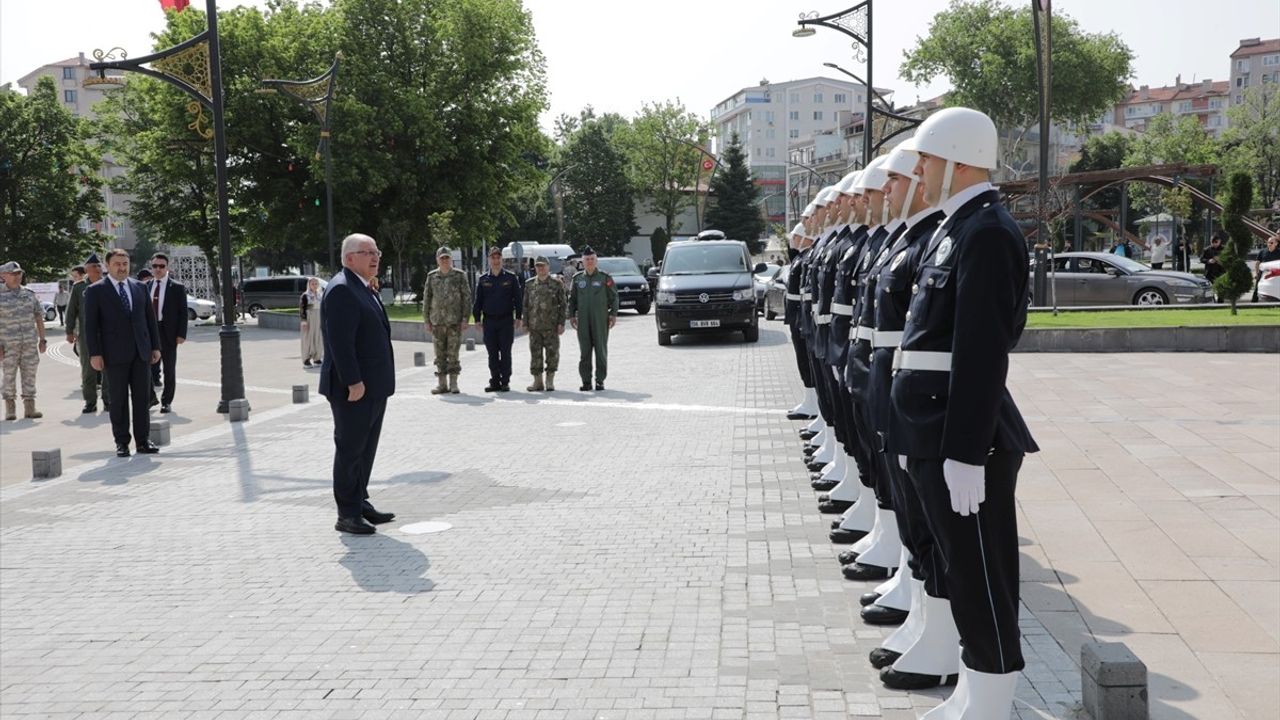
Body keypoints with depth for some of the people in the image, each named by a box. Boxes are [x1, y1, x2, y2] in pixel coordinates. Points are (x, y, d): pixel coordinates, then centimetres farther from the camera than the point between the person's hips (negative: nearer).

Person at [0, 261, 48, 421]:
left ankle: (29, 407, 11)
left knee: (29, 374, 5)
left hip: (30, 343, 3)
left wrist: (42, 339, 9)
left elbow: (39, 317, 13)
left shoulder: (30, 294, 9)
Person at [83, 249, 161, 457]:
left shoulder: (140, 287, 11)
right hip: (115, 354, -3)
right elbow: (90, 325, -3)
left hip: (141, 352, 3)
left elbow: (150, 318, 13)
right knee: (119, 400, 2)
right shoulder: (95, 291, 0)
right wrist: (94, 353, -10)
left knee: (142, 398, 4)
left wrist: (155, 346, 8)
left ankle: (143, 441, 9)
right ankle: (121, 442, 8)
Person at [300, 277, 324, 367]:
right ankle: (306, 360, -2)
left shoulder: (319, 295, 12)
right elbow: (302, 309, -10)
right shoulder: (305, 296, -6)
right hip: (309, 319, -6)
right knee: (308, 339, -5)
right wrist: (304, 321, -17)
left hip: (318, 320, 6)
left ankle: (317, 358, 15)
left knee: (318, 339, 7)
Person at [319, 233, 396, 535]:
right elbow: (340, 342, -22)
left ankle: (360, 502, 25)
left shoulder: (364, 289, 17)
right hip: (354, 388, -10)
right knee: (350, 450, -2)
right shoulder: (341, 290, -16)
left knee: (365, 449, 16)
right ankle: (347, 515, 4)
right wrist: (354, 382, -24)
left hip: (373, 387, 10)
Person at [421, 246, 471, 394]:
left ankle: (453, 383, 5)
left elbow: (467, 298, 0)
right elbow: (426, 299, 10)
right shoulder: (431, 276, 8)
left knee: (453, 354, -2)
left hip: (455, 321, -2)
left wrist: (465, 319, -7)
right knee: (440, 354, 5)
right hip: (437, 322, 2)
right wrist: (427, 320, 6)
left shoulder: (460, 275, 2)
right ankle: (441, 384, 12)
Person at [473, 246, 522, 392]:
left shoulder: (511, 277, 3)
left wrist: (518, 317, -1)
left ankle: (505, 382, 5)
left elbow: (518, 298, 4)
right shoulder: (483, 280, 8)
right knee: (492, 353, 4)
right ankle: (495, 381, 10)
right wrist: (477, 319, 4)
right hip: (489, 321, 2)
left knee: (505, 352, -1)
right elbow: (477, 300, 11)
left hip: (506, 320, -2)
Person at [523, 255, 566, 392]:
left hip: (551, 326, -2)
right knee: (535, 354, 4)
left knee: (552, 353, -1)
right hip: (534, 326, 2)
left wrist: (561, 323, -6)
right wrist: (525, 323, 4)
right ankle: (538, 382, 11)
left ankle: (550, 381, 8)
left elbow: (562, 305, 1)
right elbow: (526, 305, 11)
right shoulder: (529, 285, 9)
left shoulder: (556, 284, 2)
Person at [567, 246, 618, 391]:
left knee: (601, 350, 1)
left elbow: (614, 297, 3)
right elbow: (572, 299, 16)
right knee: (584, 351, 3)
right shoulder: (577, 279, 10)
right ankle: (586, 381, 8)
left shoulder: (604, 277, 2)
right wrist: (572, 315, 7)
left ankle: (600, 380, 7)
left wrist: (613, 314, -5)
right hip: (583, 320, 3)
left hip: (601, 319, -2)